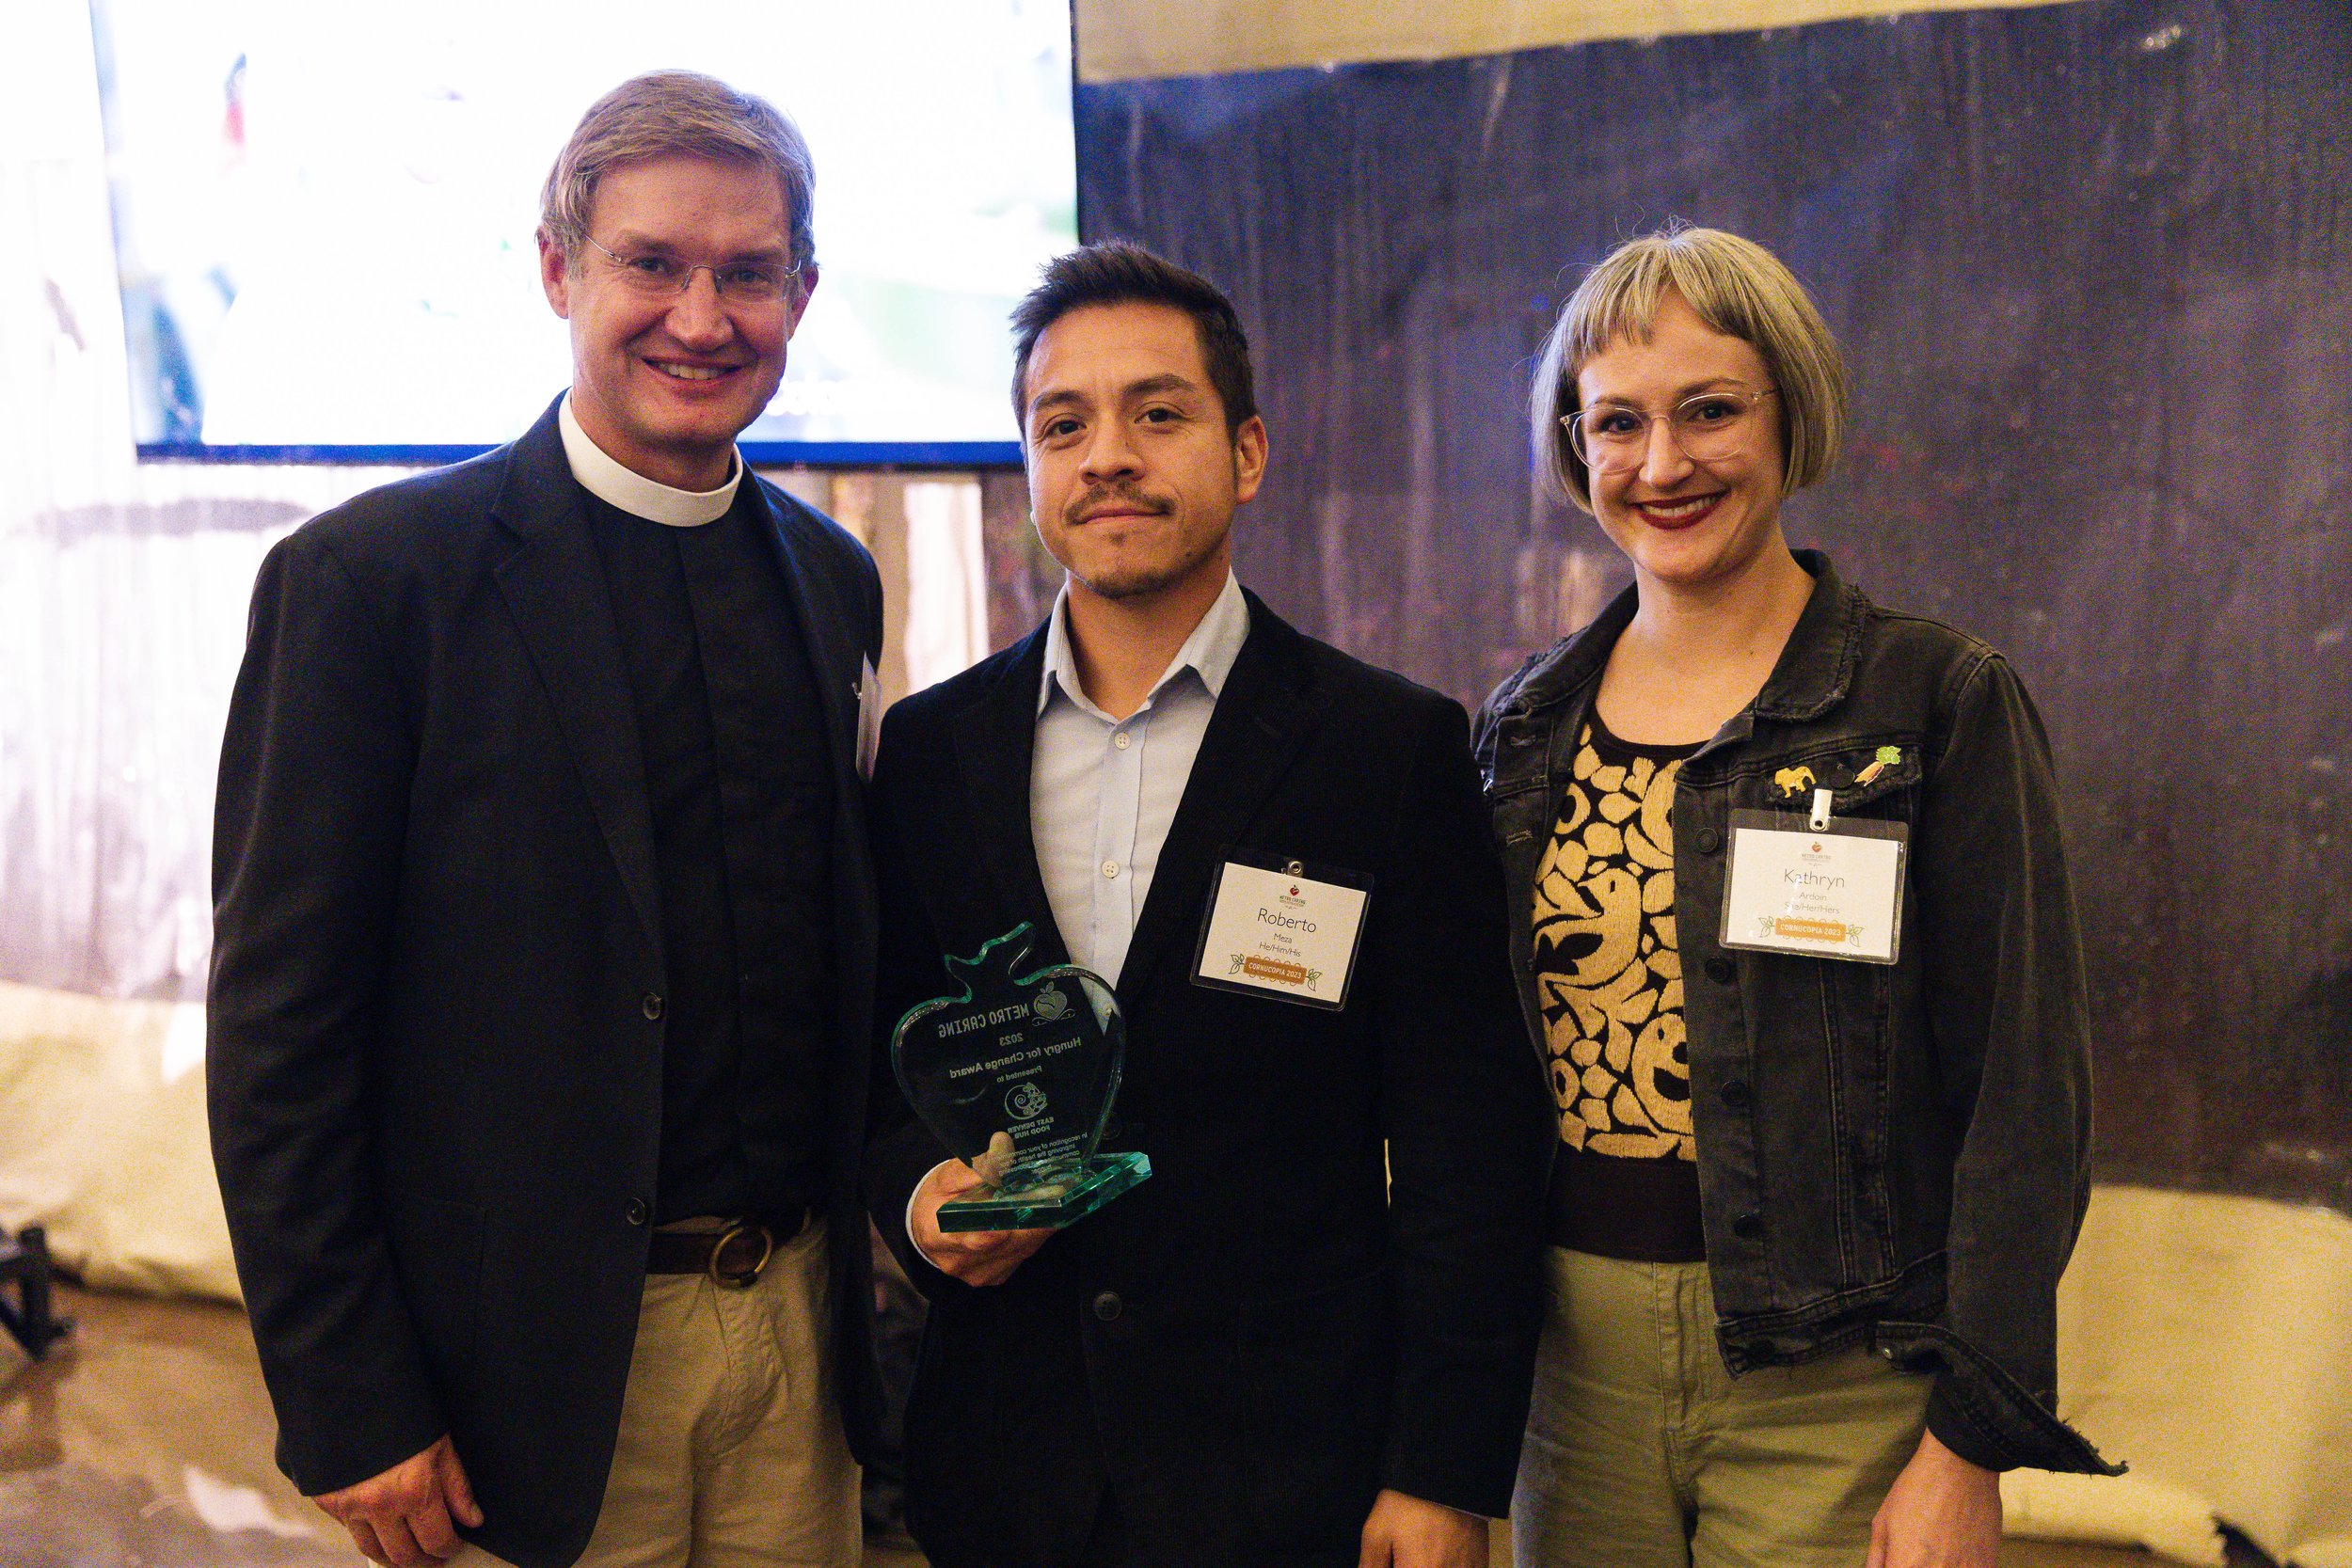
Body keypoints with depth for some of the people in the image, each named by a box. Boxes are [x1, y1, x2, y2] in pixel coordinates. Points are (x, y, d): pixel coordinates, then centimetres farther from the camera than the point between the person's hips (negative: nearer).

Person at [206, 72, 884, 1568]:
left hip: (802, 1324, 5)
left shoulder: (832, 578, 7)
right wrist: (349, 1415, -12)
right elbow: (277, 1029, -11)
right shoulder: (373, 576, -10)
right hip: (538, 1361, -5)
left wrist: (881, 1209, 6)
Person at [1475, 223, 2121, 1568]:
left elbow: (2025, 1099, -9)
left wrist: (1972, 1449, -13)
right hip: (1576, 1367, 4)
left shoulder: (1943, 701, -6)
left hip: (1831, 1395, -4)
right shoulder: (1529, 722, 8)